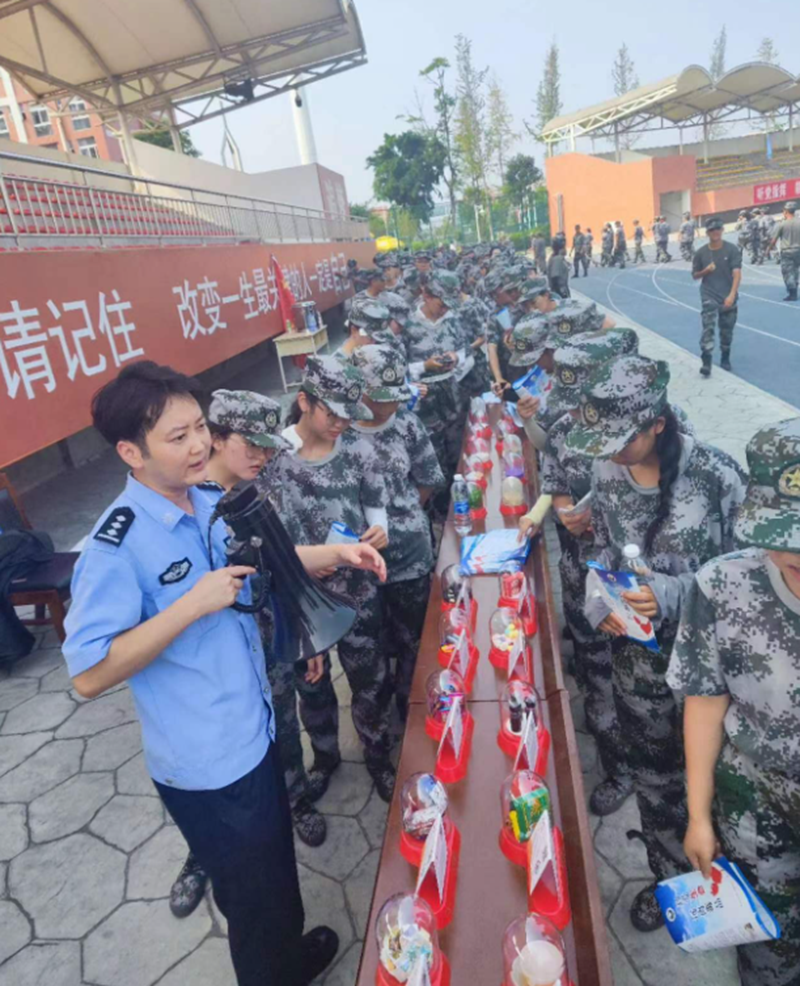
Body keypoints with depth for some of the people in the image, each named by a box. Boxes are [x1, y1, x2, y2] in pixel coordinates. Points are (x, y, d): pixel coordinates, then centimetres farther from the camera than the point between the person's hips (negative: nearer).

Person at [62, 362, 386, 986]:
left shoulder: (208, 502, -3)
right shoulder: (117, 546, -26)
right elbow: (89, 675, -26)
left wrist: (336, 553, -2)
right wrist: (194, 604, -32)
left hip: (254, 732, 8)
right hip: (207, 764, -7)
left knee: (277, 864, 31)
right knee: (254, 893, 18)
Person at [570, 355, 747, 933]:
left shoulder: (717, 474, -21)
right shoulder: (608, 471, -9)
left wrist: (669, 595, -28)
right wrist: (600, 603, -13)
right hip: (638, 649, 3)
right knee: (652, 767, 19)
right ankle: (671, 875, 48)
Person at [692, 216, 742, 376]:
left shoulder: (732, 249, -5)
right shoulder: (701, 252, 0)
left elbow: (737, 273, -12)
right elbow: (695, 275, 10)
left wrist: (732, 294, -24)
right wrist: (706, 271, -13)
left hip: (728, 297, 0)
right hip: (709, 296, 0)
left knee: (727, 330, 12)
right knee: (708, 327, -16)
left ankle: (725, 359, 32)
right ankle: (707, 363, -20)